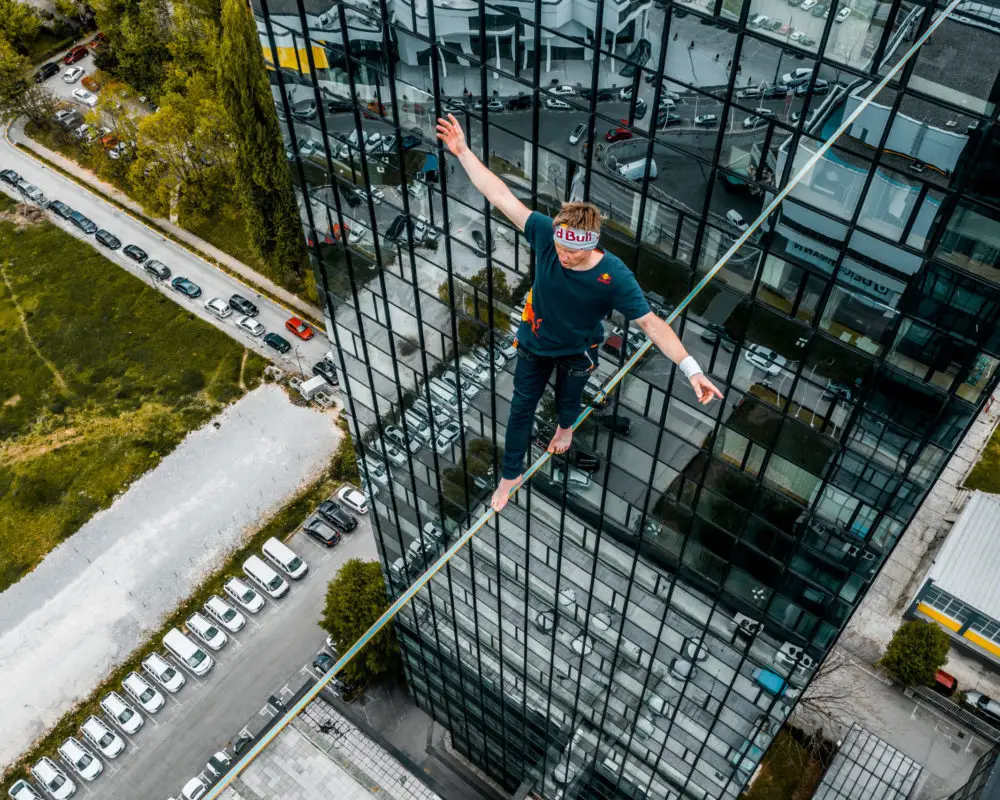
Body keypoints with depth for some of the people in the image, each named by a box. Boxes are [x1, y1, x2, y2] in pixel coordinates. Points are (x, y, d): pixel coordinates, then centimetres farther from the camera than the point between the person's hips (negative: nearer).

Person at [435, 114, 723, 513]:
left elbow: (651, 322, -36)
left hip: (576, 352, -1)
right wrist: (463, 151, -27)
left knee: (569, 398, 29)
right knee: (521, 408, 17)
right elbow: (501, 197, -27)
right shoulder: (546, 234, -32)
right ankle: (511, 473, 40)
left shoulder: (614, 276, -37)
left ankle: (565, 426, 68)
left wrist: (691, 368, -44)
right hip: (534, 343, 2)